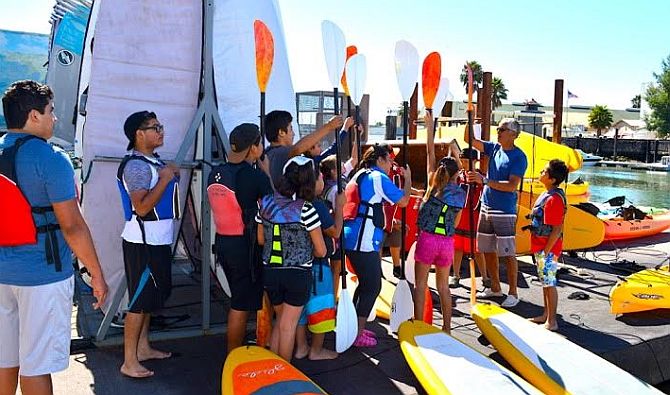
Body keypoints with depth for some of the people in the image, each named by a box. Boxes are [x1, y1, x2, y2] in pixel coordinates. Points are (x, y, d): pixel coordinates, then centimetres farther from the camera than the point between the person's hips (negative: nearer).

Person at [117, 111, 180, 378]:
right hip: (143, 242, -10)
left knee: (151, 295, 18)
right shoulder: (136, 165, -17)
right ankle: (129, 362, 5)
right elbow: (142, 207, -25)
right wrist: (165, 178, -21)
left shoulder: (153, 161, 13)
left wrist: (171, 175, 11)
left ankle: (143, 348, 31)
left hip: (157, 240, 10)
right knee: (140, 300, -4)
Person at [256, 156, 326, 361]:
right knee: (288, 326, 9)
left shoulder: (266, 203, -2)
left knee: (280, 320, 23)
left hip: (270, 272, 5)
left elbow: (261, 239, 10)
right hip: (298, 274, -5)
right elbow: (321, 251, -11)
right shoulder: (305, 208, -17)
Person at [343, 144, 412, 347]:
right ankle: (358, 335, 3)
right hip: (364, 241, -9)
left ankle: (356, 327, 26)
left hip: (351, 239, 9)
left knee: (365, 283, 19)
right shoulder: (378, 177, -7)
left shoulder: (359, 175, 20)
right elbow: (403, 201, -6)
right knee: (373, 286, -1)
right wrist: (408, 178, 9)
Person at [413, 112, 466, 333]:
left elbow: (430, 152, 3)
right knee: (443, 286, 16)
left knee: (421, 285, 4)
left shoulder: (434, 184, -2)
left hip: (427, 239, -3)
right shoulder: (460, 194, 6)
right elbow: (455, 223, 12)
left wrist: (429, 126, 10)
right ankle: (446, 327, 22)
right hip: (447, 242, 4)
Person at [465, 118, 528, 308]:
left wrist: (484, 180, -26)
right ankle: (495, 288, 27)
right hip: (486, 207, 7)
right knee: (488, 250, 13)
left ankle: (513, 293, 8)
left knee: (508, 253, -2)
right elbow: (470, 140, 9)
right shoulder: (494, 148, 8)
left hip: (505, 211, -7)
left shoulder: (519, 157, -11)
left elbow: (512, 186, -21)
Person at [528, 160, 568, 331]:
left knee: (549, 284, 0)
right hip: (541, 248, 10)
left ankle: (552, 321, 9)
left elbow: (557, 230, -22)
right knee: (545, 282, 18)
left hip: (547, 250, -10)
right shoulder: (547, 194, 9)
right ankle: (546, 315, 30)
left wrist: (546, 252, -19)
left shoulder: (554, 199, -22)